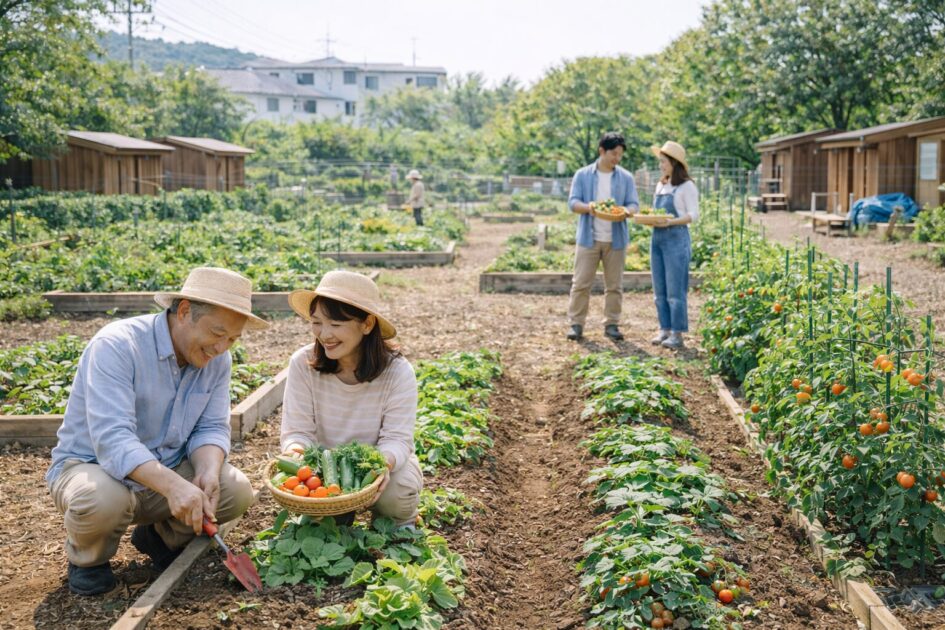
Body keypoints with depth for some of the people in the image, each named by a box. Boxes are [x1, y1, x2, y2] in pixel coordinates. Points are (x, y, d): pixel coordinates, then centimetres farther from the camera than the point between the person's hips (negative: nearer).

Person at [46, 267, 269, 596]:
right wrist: (173, 485, -48)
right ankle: (86, 556, -2)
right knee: (101, 499, -39)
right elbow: (111, 438, -35)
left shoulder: (217, 359, -4)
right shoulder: (117, 345, -26)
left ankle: (158, 535, 12)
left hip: (165, 472, 6)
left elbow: (212, 429, -5)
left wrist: (208, 472, -29)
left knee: (237, 491, -18)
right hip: (90, 466, -5)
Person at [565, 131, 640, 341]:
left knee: (614, 285, 5)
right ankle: (576, 323, 4)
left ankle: (611, 324, 13)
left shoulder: (626, 178, 7)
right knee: (581, 283, -2)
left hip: (616, 239, 2)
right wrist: (587, 207, -25)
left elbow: (633, 204, 3)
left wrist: (627, 211, -22)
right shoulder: (582, 175, 2)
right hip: (588, 238, -2)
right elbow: (572, 202, -3)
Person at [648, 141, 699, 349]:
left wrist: (672, 221, -22)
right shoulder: (660, 185, 17)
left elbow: (693, 214, -9)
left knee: (675, 290, -6)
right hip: (657, 238, 7)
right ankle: (664, 329, 16)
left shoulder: (686, 186, -5)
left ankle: (677, 334, -1)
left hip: (676, 238, -7)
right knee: (659, 290, 9)